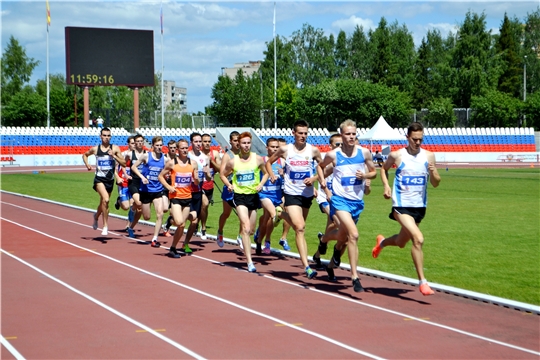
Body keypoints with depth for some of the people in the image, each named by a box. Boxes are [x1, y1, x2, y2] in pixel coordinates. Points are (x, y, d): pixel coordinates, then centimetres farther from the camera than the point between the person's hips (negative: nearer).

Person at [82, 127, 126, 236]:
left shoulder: (115, 148, -1)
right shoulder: (95, 149, 1)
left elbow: (124, 164, -4)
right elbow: (85, 155, 22)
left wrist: (114, 156, -17)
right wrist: (87, 164, 4)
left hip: (110, 179, 2)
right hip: (99, 179, -2)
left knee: (103, 203, 18)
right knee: (105, 199, -27)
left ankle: (96, 216, 52)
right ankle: (105, 225, -18)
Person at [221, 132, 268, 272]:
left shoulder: (258, 159, -2)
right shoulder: (232, 161, -3)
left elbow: (266, 173, 12)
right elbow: (223, 175, 12)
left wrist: (260, 184, -5)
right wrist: (229, 185, -6)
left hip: (254, 196, 3)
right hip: (240, 196, -2)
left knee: (250, 229, 12)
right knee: (246, 228, -17)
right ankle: (249, 262, -19)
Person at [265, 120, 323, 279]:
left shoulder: (313, 150, 0)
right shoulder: (285, 150, -2)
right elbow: (269, 162, 13)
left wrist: (314, 178, -8)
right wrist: (272, 175, -5)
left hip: (307, 194, 3)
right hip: (292, 193, -3)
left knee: (300, 227, 19)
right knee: (300, 228, -16)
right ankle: (306, 266, -22)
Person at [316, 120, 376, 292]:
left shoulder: (364, 152, -1)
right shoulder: (333, 154, -6)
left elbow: (373, 172, 11)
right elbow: (320, 166, 14)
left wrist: (365, 175, -9)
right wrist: (322, 180, -2)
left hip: (357, 201, 4)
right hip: (340, 199, -4)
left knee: (344, 236, 20)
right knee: (353, 234, -22)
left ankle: (335, 259, 54)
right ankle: (354, 276, -18)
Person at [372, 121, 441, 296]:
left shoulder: (429, 156, 0)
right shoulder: (396, 155, -6)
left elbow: (435, 184, 3)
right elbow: (384, 169, 14)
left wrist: (433, 173, -18)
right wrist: (386, 186, -2)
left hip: (419, 206, 4)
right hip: (401, 206, -4)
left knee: (401, 242, 20)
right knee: (418, 239, -23)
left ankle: (382, 242, 55)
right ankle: (422, 281, -16)